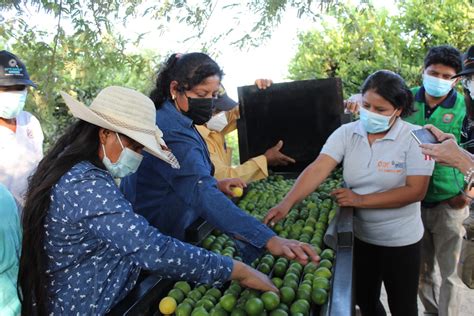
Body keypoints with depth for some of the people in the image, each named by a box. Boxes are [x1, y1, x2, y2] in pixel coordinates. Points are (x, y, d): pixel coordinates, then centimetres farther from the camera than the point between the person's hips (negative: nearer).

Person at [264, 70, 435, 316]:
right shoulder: (346, 133, -8)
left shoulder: (415, 138, -15)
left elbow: (415, 191, -20)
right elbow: (318, 169, -19)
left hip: (399, 240, -3)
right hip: (358, 235, 3)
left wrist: (361, 200, -24)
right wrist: (287, 203, -32)